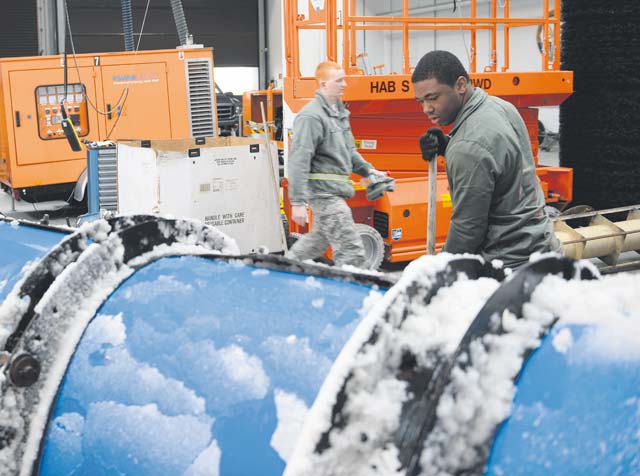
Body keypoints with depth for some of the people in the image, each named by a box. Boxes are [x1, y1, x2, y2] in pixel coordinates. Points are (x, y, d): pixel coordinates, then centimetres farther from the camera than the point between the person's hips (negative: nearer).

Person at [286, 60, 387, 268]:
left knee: (318, 240, 21)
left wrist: (367, 170, 16)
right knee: (351, 250, -9)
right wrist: (298, 202, -24)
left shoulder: (339, 112, 15)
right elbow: (298, 161, -20)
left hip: (335, 189, 10)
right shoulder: (311, 116, -16)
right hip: (323, 190, -10)